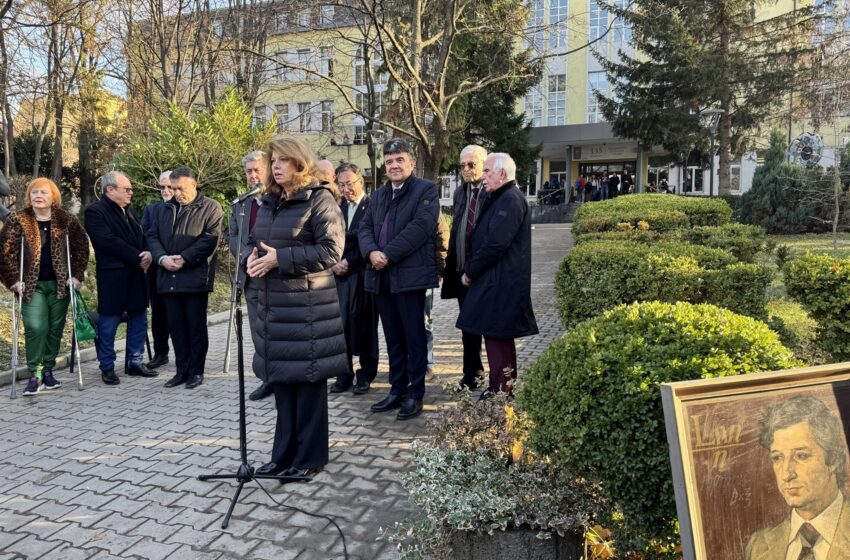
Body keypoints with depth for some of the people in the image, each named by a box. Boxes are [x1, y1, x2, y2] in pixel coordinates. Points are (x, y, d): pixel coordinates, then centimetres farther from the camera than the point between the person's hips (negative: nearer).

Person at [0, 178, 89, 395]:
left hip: (59, 284, 2)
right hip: (32, 285, -2)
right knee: (36, 327, -13)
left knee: (55, 329, 7)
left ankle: (48, 370, 20)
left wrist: (76, 275, 0)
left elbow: (81, 248, 6)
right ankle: (35, 374, -2)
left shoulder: (66, 220, 2)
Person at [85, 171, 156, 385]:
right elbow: (109, 241, -19)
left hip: (136, 274, 8)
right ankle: (107, 368, 14)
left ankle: (135, 362, 22)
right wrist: (138, 258, -17)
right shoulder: (95, 211, -9)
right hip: (113, 277, -8)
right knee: (108, 324, 2)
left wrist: (147, 253, -6)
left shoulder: (129, 210, 15)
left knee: (139, 319, 11)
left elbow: (141, 237, 15)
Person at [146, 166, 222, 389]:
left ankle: (196, 371, 12)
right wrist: (162, 258, -6)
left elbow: (210, 238, -12)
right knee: (176, 326, 9)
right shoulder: (165, 209, 18)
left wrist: (184, 259, -15)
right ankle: (182, 370, 19)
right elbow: (152, 236, 13)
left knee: (196, 326, 2)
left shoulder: (210, 208, -1)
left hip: (195, 278, -5)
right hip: (169, 278, 6)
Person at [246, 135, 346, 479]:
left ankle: (310, 456, 15)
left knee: (308, 380, 1)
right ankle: (284, 454, 25)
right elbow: (258, 243, 24)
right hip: (272, 303, 7)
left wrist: (280, 258, -17)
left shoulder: (319, 199, -7)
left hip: (307, 304, -7)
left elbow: (331, 249, -15)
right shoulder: (269, 202, 16)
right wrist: (254, 257, 0)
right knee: (281, 379, 13)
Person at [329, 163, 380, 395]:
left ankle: (366, 376, 13)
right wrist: (334, 263, -3)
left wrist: (348, 262, -11)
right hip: (340, 275, 5)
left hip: (363, 274, -5)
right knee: (341, 325, 3)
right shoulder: (338, 208, 15)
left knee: (364, 325, 2)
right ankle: (344, 375, 13)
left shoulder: (372, 206, -5)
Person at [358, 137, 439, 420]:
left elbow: (421, 226, -15)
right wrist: (371, 252, -10)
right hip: (381, 277, 7)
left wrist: (388, 254, -17)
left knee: (414, 337, 1)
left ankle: (415, 394, 11)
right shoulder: (378, 195, 20)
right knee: (393, 338, 13)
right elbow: (365, 228, 12)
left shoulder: (426, 189, -1)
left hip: (410, 275, -6)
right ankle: (397, 390, 23)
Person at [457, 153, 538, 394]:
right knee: (496, 338, 15)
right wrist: (471, 270, 9)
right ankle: (499, 390, 25)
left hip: (501, 284, -10)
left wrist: (470, 272, -11)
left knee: (498, 337, -6)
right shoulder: (498, 199, 17)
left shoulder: (511, 200, -14)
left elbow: (496, 244, -21)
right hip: (492, 281, 10)